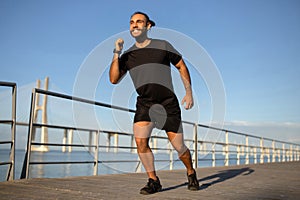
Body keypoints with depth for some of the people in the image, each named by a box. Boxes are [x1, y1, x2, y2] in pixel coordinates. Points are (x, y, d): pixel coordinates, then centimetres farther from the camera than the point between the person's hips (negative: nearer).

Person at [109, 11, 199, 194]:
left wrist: (189, 92, 1)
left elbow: (182, 66, 8)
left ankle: (191, 173, 31)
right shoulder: (128, 55, 5)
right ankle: (153, 181, 2)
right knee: (140, 141, -18)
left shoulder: (163, 46, 1)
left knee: (179, 147, 1)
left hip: (168, 103, -2)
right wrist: (116, 54, -12)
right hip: (144, 103, 2)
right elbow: (114, 80, -4)